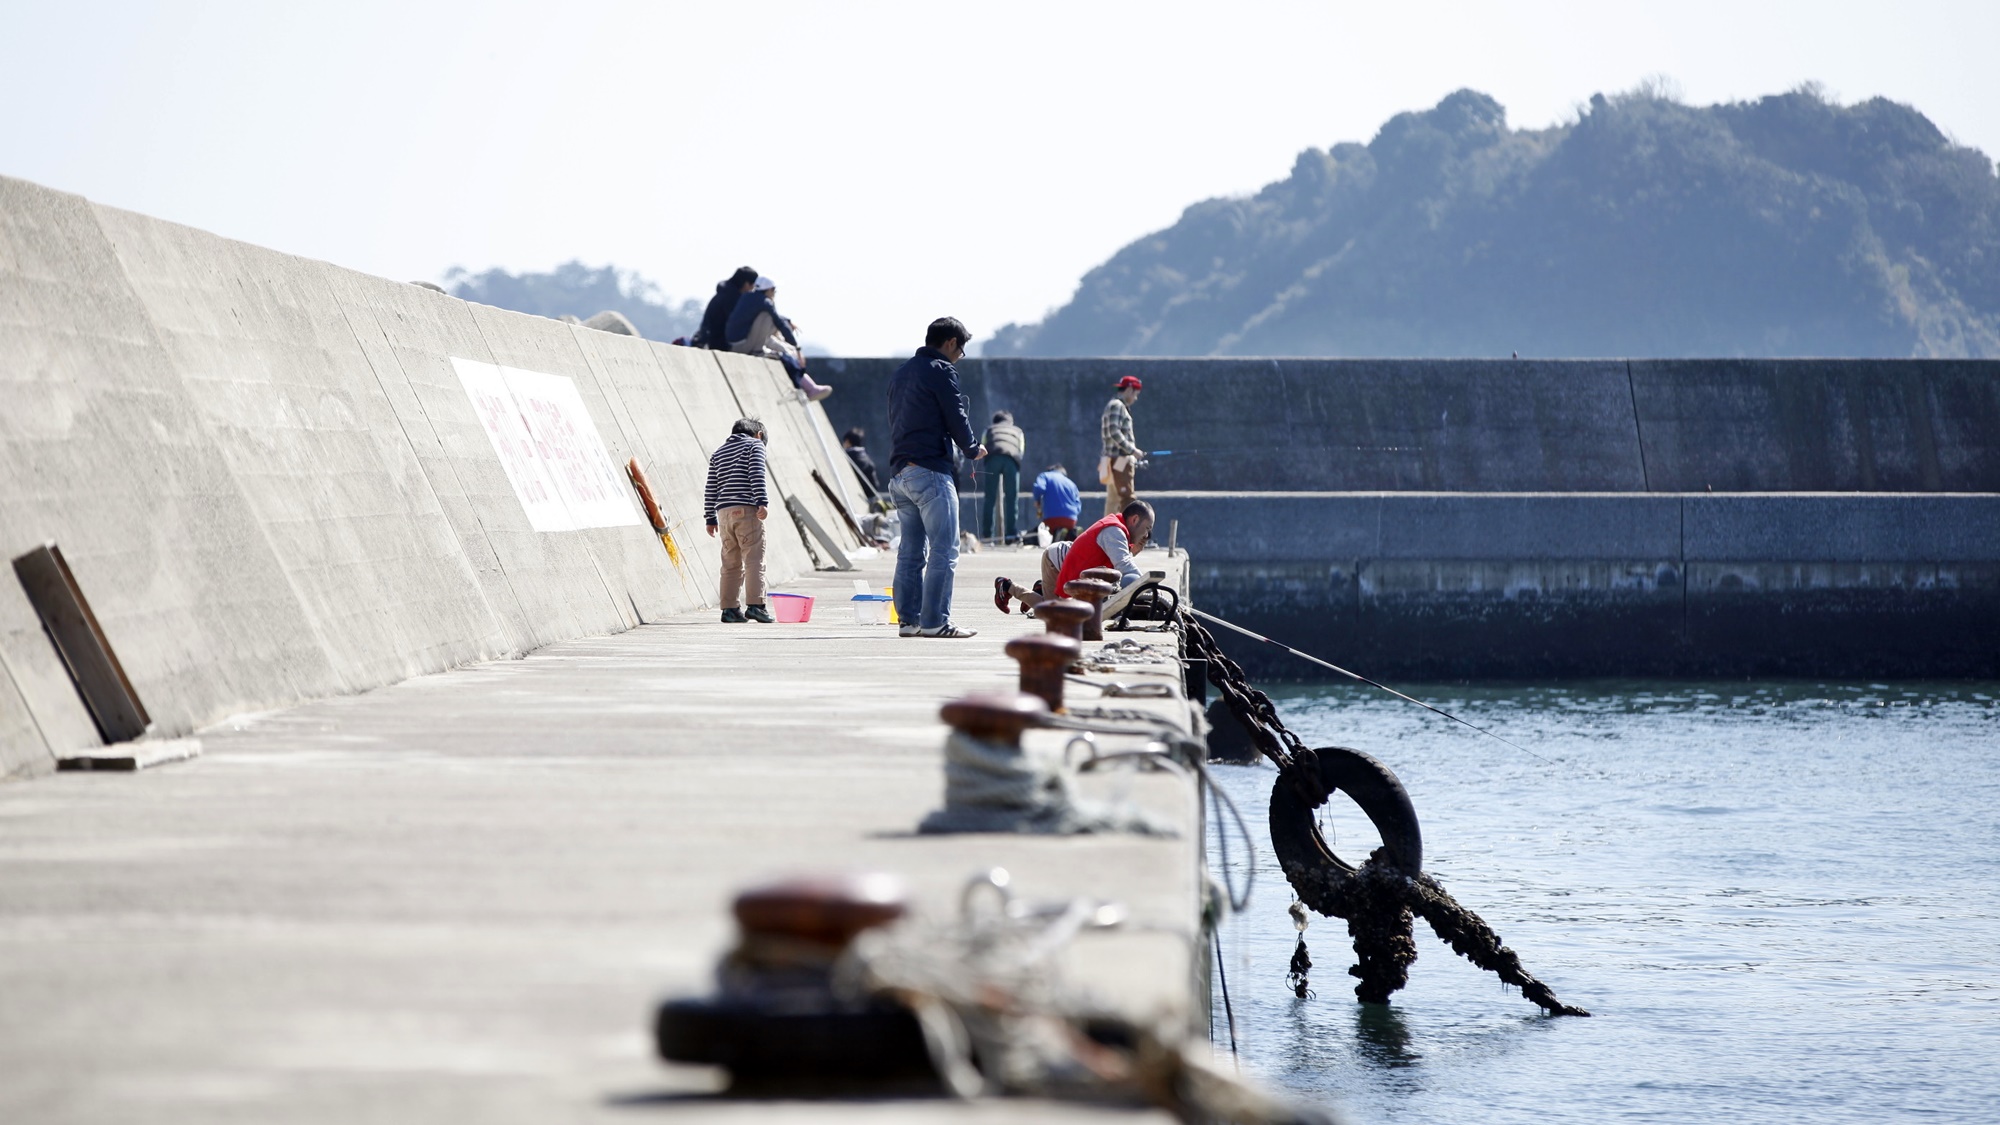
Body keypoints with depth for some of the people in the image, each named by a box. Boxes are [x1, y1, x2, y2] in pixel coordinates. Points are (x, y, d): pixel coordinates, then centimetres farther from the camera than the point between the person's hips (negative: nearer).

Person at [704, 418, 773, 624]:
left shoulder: (718, 452, 22)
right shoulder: (755, 445, 6)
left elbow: (711, 489, 18)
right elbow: (757, 475, -10)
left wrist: (710, 518, 18)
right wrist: (762, 502, -17)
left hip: (724, 512, 6)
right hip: (747, 509, -6)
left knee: (731, 563, 7)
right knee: (754, 560, -6)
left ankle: (729, 609, 5)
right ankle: (755, 605, -15)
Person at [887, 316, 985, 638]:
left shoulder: (901, 373, 19)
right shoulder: (941, 371, -7)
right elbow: (956, 418, -8)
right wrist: (973, 448, 11)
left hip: (899, 473, 9)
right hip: (930, 472, -9)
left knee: (911, 551, 11)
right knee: (944, 551, -7)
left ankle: (909, 619, 10)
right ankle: (934, 621, -12)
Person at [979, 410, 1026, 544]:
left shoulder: (989, 429, 33)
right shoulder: (1018, 431, 35)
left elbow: (982, 448, 26)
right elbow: (1022, 450, 27)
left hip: (993, 458, 0)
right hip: (1012, 459, 0)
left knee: (990, 499, 0)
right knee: (1012, 499, 3)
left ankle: (987, 534, -5)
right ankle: (1011, 534, -5)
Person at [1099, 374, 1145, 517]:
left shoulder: (1120, 406, 21)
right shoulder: (1116, 406, -10)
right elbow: (1114, 433, -21)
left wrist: (1135, 459, 22)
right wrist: (1133, 450, -20)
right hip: (1119, 460, -10)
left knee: (1113, 500, 10)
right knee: (1127, 500, -15)